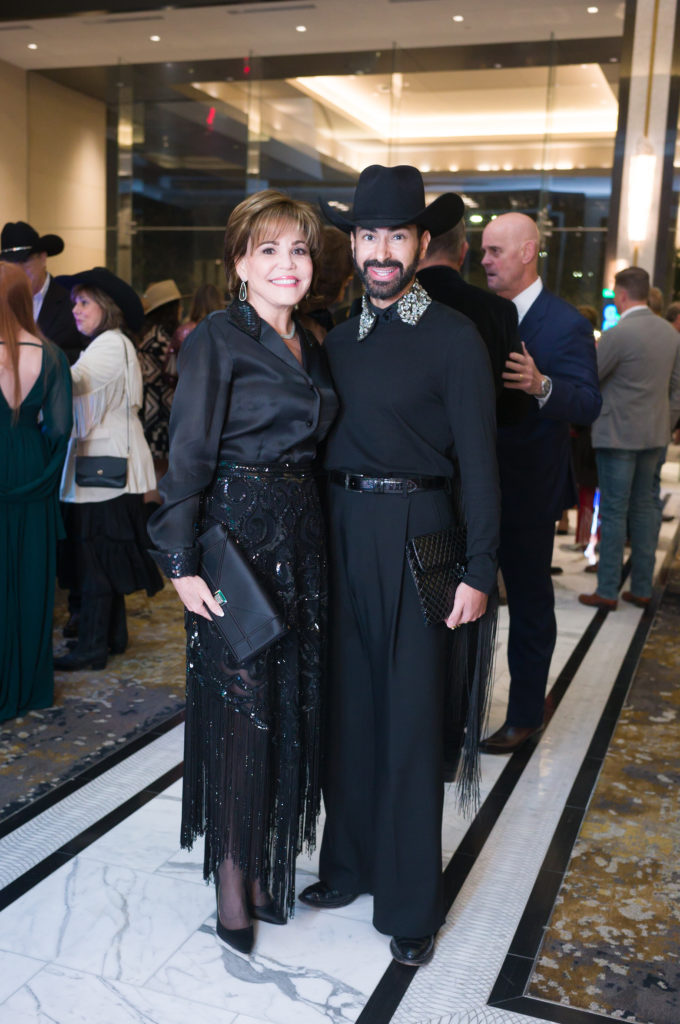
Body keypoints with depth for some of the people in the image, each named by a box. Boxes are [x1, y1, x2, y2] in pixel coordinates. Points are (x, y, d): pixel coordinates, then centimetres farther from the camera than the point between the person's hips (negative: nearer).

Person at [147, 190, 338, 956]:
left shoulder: (310, 347, 13)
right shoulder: (217, 339, -8)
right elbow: (188, 456, -11)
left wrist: (311, 530, 9)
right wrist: (182, 561, -15)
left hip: (301, 537, 7)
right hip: (236, 534, -7)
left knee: (291, 704, 11)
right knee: (241, 709, -1)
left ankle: (266, 861, 28)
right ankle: (232, 876, 17)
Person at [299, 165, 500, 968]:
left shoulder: (453, 337, -5)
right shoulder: (338, 337, 11)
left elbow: (477, 460, -7)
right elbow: (325, 442, 11)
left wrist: (479, 570, -11)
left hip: (413, 532, -5)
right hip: (338, 531, 5)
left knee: (409, 720, 3)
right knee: (345, 706, 13)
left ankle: (410, 903, 18)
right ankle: (350, 864, 31)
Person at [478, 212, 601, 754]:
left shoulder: (566, 324, -12)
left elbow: (589, 403, -20)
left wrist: (542, 386, -38)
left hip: (527, 489, -6)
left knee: (530, 601, 8)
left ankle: (526, 714, 22)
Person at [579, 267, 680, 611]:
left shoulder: (618, 335, -17)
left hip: (619, 436, -7)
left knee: (614, 511, -1)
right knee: (645, 508, 12)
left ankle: (607, 592, 4)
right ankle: (641, 588, 18)